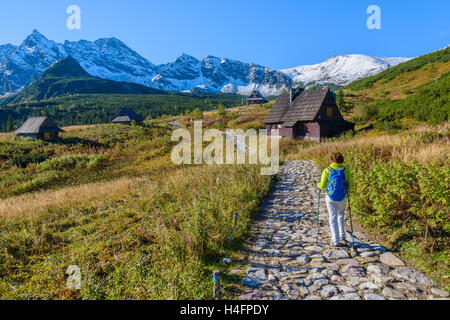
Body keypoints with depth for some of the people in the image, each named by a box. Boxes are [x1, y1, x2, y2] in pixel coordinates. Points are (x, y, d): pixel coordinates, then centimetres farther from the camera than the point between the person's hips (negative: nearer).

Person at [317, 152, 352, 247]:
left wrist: (319, 185, 18)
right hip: (342, 198, 2)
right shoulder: (345, 170, -4)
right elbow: (349, 185, 0)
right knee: (340, 215, 25)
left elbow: (322, 185, -5)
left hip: (331, 198, -2)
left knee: (333, 218, 6)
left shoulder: (327, 170, -7)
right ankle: (342, 236, 26)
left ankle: (335, 241, 7)